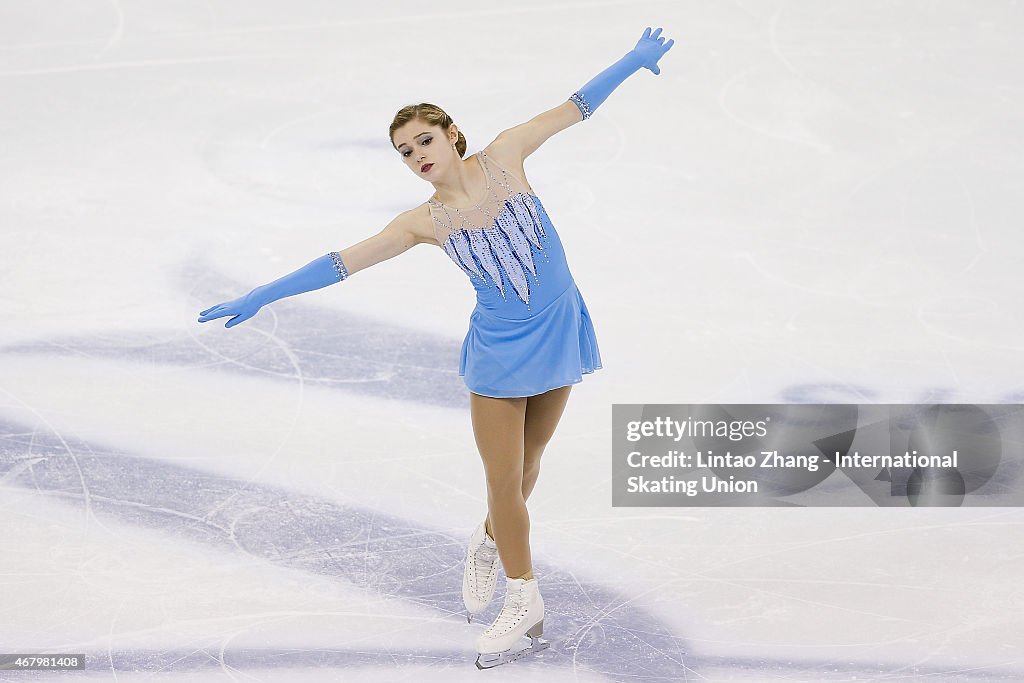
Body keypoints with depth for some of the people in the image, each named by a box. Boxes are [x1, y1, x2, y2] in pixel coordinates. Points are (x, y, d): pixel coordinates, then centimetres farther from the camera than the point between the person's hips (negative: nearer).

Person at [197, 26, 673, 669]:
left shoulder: (503, 156, -7)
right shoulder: (426, 222, -9)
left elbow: (574, 107, -1)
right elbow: (341, 262, -9)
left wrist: (634, 59, 2)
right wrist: (260, 297, -12)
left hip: (558, 333, 1)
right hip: (501, 350, -1)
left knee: (526, 465, 15)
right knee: (504, 479, 1)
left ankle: (492, 542, 44)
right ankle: (524, 605, 17)